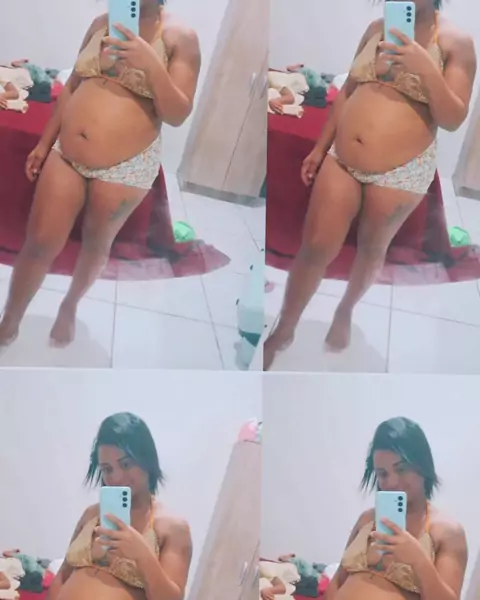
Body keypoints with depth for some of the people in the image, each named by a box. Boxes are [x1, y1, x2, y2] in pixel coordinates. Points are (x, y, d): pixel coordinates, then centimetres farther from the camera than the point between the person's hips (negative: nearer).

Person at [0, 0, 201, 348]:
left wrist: (152, 65, -28)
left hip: (125, 165, -3)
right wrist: (44, 142, 16)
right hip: (66, 154, 3)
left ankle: (70, 306, 42)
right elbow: (73, 87, 13)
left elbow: (178, 115, -14)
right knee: (39, 244, 4)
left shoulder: (180, 37, -9)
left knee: (97, 245, 15)